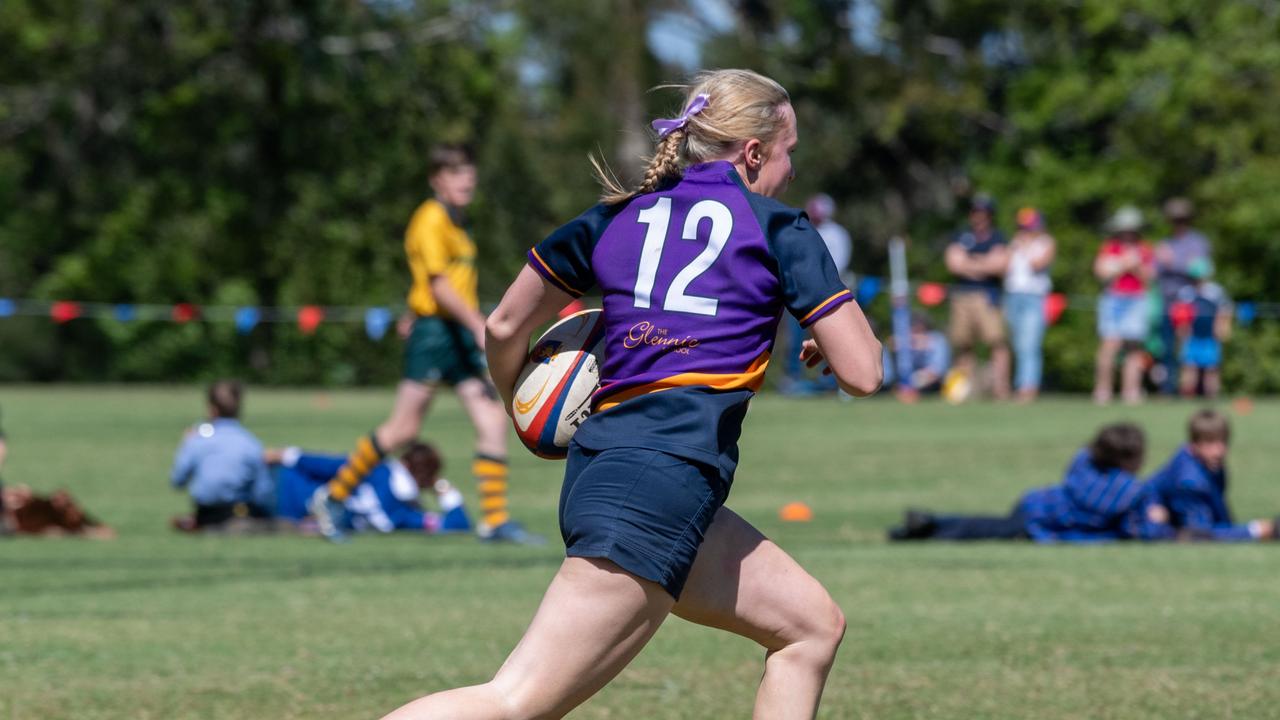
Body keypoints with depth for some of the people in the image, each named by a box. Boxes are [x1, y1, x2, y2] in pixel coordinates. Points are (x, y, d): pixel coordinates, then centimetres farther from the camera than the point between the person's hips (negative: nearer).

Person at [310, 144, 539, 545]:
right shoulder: (431, 220, -11)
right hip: (433, 331, -9)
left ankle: (495, 520, -1)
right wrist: (479, 326, -24)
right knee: (404, 428, -6)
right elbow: (439, 284, -18)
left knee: (493, 422, -2)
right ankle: (332, 499, 6)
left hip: (461, 334, 9)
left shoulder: (456, 222, 18)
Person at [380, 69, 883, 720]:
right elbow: (861, 373, 3)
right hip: (665, 481, -8)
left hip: (599, 464, 8)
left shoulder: (618, 217, 18)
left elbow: (504, 328, 25)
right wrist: (828, 342, 26)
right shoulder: (779, 230, 4)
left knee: (813, 626, 19)